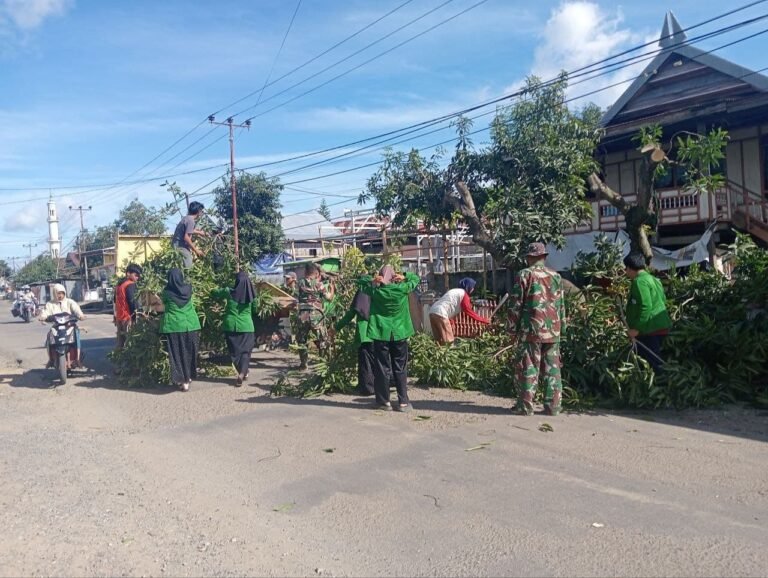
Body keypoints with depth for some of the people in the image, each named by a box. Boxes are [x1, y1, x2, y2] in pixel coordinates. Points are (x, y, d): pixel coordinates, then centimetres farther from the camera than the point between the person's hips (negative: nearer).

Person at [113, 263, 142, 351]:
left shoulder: (119, 284, 16)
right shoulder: (131, 285, -12)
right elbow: (132, 302, -19)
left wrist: (115, 316, 26)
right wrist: (134, 316, -17)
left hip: (119, 317, 9)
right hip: (128, 318, -9)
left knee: (120, 342, 14)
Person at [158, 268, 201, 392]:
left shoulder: (167, 292, -6)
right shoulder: (188, 288, -2)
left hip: (173, 326, -2)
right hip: (190, 325, 2)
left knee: (177, 354, 4)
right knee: (189, 352, 13)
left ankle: (182, 380, 2)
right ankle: (188, 377, 22)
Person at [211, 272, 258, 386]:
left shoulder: (229, 292, -4)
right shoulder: (251, 295, -2)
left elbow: (214, 294, 11)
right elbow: (255, 310, 11)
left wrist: (222, 300, 28)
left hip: (231, 326, 0)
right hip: (246, 326, 0)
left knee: (235, 351, 12)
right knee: (245, 351, 5)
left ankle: (243, 373, 18)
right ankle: (241, 374, -10)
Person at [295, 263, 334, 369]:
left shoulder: (301, 283, 4)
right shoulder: (319, 284, -2)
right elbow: (329, 297, -1)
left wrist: (318, 280, 23)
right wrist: (331, 288, 15)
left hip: (303, 315, 2)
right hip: (317, 315, -2)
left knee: (302, 340, 14)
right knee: (322, 340, 11)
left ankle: (303, 363, 16)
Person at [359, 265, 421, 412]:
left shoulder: (375, 291, -5)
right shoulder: (402, 289, -5)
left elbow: (360, 281, 11)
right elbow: (416, 278, 11)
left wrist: (372, 280, -6)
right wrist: (404, 277, -5)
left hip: (381, 334, 0)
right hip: (399, 334, 1)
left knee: (382, 368, 8)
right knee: (400, 368, 8)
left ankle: (384, 401, 12)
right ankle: (403, 401, 10)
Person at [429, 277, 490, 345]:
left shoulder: (456, 291, 27)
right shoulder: (463, 294, -1)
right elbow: (469, 312, 1)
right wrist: (485, 321, 8)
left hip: (433, 312, 10)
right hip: (440, 314, -9)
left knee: (440, 340, 12)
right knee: (448, 340, -6)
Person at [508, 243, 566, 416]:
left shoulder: (525, 275, -3)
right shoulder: (556, 276, 10)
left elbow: (516, 304, -4)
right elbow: (561, 305, 14)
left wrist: (513, 328, 3)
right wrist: (561, 327, 21)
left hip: (532, 330, -4)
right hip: (553, 331, 4)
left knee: (529, 367, 0)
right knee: (552, 368, 8)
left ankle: (526, 406, 3)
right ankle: (552, 406, 11)